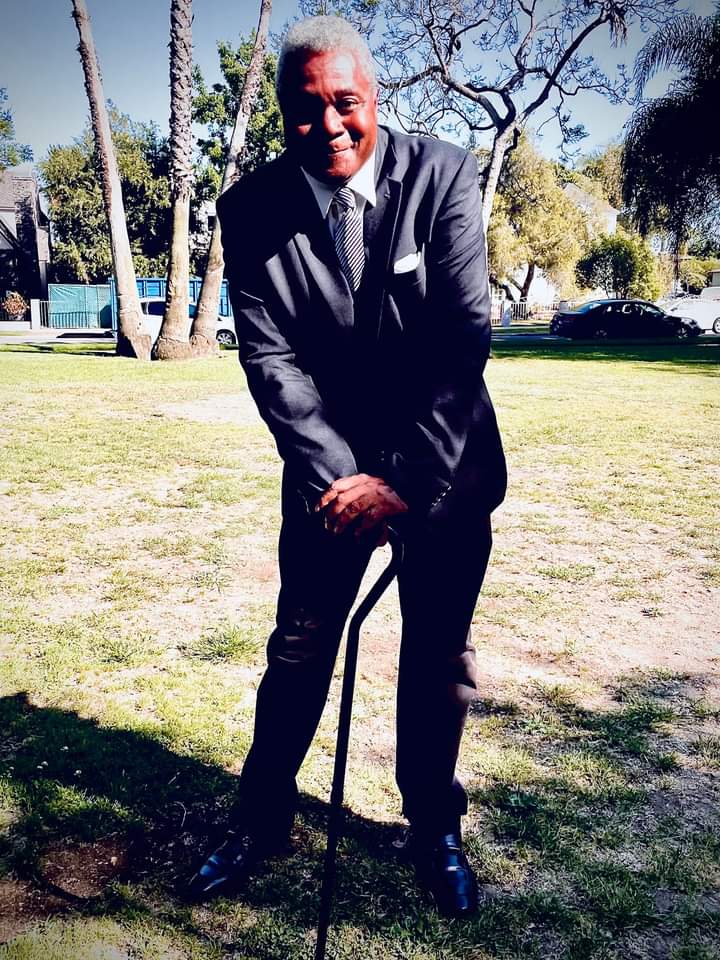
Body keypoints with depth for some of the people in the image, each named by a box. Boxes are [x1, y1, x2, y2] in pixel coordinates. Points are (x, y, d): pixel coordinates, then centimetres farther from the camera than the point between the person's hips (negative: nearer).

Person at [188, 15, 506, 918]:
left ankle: (435, 829, 32)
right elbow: (270, 357, -10)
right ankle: (261, 820, 30)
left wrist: (404, 478, -19)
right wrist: (337, 473, -19)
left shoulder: (443, 175, -11)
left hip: (445, 469, 0)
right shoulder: (253, 210, -8)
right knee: (298, 651, 9)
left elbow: (465, 337, -15)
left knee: (437, 660, 10)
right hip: (330, 470, 1)